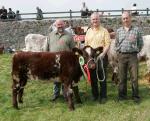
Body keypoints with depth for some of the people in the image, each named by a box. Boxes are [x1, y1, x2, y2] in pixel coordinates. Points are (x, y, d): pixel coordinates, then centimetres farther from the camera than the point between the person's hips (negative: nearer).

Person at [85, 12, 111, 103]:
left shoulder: (104, 31, -1)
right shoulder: (89, 31, 14)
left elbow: (108, 44, -7)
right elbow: (86, 44, 16)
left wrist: (103, 53, -21)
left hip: (101, 56, -4)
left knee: (102, 77, 1)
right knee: (93, 77, 10)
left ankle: (103, 96, 10)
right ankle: (95, 95, 23)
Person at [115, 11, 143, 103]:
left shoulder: (136, 30, 2)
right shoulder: (119, 31, 10)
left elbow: (141, 43, 6)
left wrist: (136, 51, 0)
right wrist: (119, 51, 6)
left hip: (133, 56, -2)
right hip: (121, 56, 2)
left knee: (134, 77, 0)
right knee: (122, 77, 7)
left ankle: (136, 96, 11)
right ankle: (122, 95, 18)